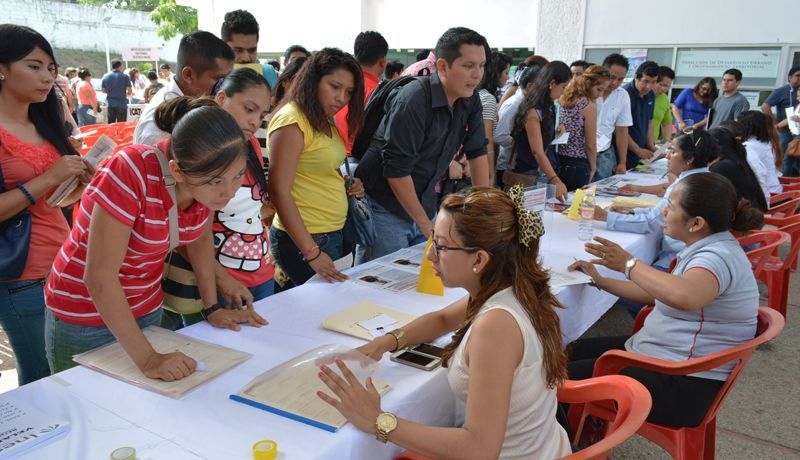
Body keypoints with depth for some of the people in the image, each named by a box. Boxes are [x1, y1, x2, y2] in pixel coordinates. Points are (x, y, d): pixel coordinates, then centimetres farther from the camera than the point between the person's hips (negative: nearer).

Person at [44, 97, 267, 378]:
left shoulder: (210, 177, -15)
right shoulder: (131, 172, -33)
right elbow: (99, 278, -31)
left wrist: (212, 308, -1)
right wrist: (146, 358, -33)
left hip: (147, 310, 5)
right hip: (85, 321, -5)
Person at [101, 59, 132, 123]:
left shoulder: (105, 76, 4)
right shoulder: (125, 77, -7)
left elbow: (103, 90, 10)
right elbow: (130, 91, -7)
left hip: (110, 104, 3)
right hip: (122, 104, -3)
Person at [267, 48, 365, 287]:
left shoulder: (325, 122, 12)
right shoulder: (291, 122, -15)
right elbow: (279, 192, -19)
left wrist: (348, 187, 2)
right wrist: (311, 253, -22)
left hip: (332, 234, 9)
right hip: (303, 240, -9)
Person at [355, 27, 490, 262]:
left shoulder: (470, 100, -1)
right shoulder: (412, 101, -23)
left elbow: (477, 153, 6)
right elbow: (397, 170, -23)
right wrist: (426, 226, -17)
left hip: (423, 202, 7)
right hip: (385, 206, -6)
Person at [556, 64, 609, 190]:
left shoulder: (561, 99, 5)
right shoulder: (589, 106, -12)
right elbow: (590, 145, -10)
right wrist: (592, 168, 4)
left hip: (556, 160, 6)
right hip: (576, 165, -6)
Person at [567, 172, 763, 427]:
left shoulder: (719, 256, -23)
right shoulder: (709, 248, 10)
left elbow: (684, 297, -47)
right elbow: (656, 294, 20)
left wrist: (629, 264, -32)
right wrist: (600, 281, 16)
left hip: (680, 387, -11)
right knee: (575, 351, 18)